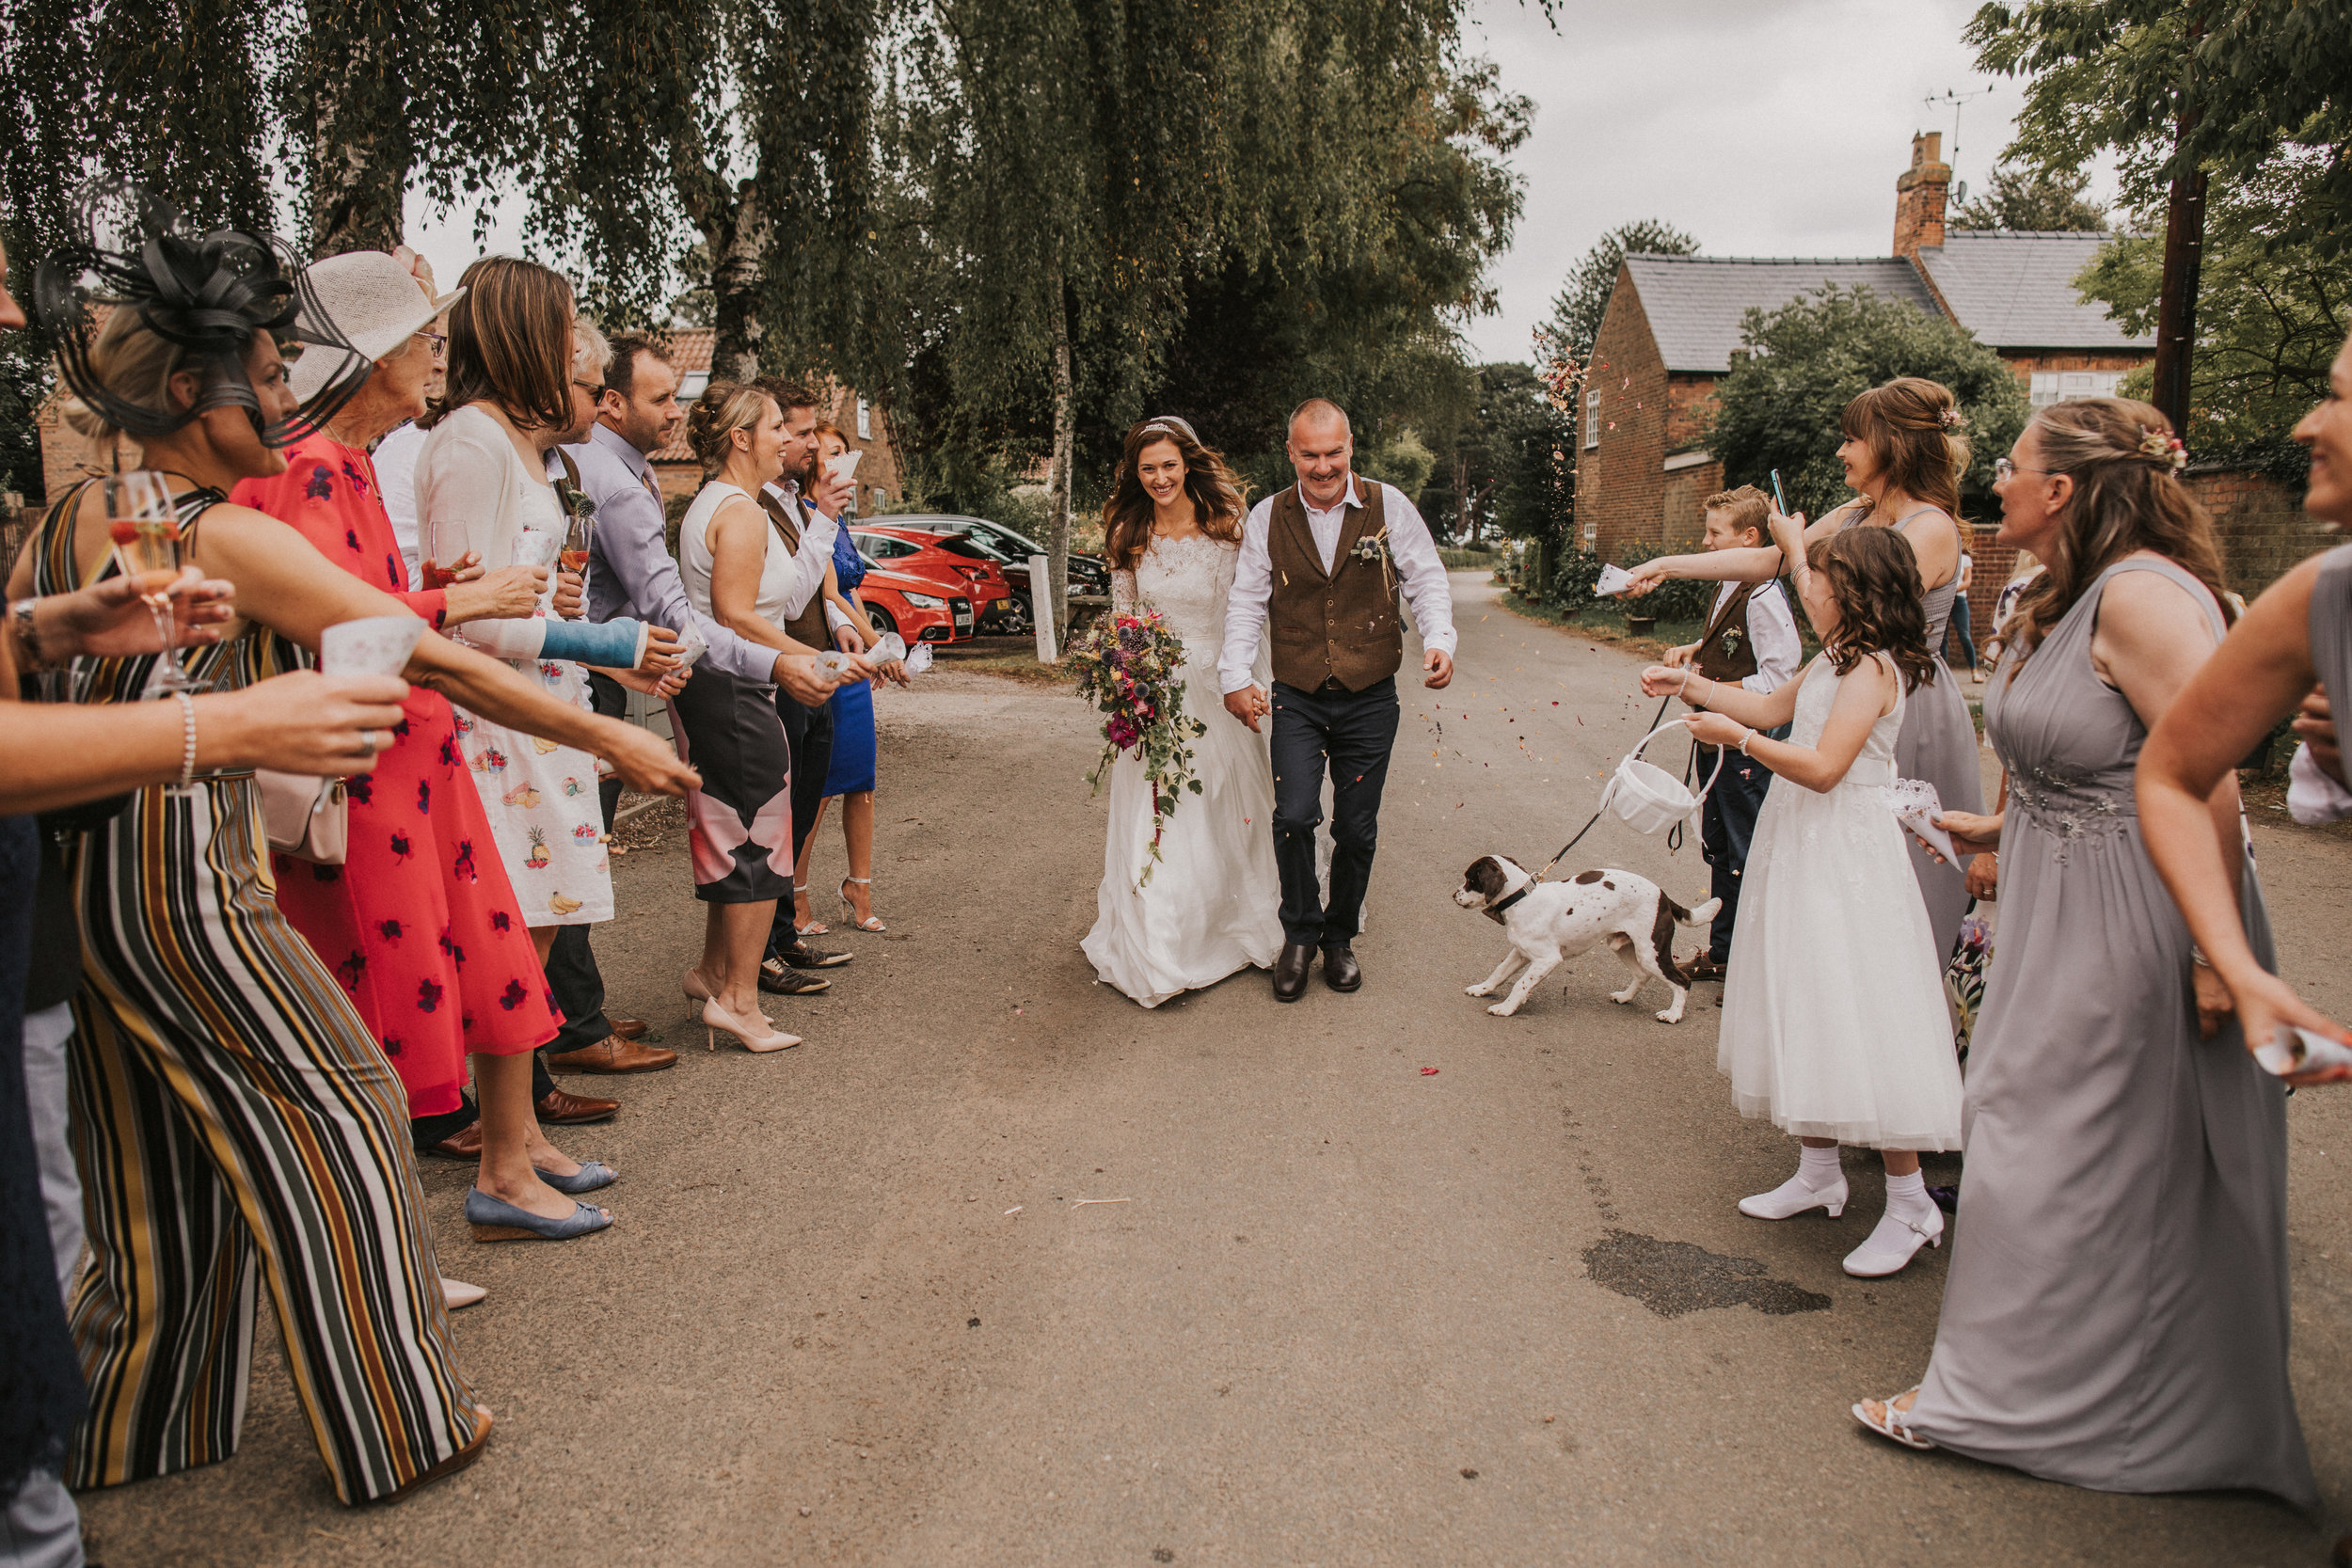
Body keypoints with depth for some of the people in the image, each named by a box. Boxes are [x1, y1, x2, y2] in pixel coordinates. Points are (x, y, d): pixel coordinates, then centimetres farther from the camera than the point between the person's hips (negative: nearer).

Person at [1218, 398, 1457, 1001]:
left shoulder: (1388, 506, -1)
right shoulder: (1267, 518, 1)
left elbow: (1427, 580, 0)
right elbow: (1246, 603, 2)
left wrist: (1438, 640, -18)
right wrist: (1236, 675, -11)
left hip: (1369, 700, 0)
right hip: (1296, 700, 0)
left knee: (1357, 829, 7)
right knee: (1294, 816, -15)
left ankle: (1340, 937, 29)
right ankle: (1299, 934, 8)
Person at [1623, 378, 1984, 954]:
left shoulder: (1931, 528, -16)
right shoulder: (1855, 516, 9)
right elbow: (1764, 562, 15)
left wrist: (1797, 546, -11)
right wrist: (1668, 566, 12)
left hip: (1910, 717, -8)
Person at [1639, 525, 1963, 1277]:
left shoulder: (1872, 669, -17)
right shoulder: (1833, 660, 11)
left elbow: (1823, 766, -23)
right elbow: (1770, 706, 23)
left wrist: (1738, 737, -17)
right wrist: (1689, 685, 16)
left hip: (1845, 855, -10)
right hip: (1802, 848, 10)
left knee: (1861, 1023, -6)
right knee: (1806, 1015, 15)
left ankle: (1909, 1203, 6)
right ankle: (1818, 1173, 27)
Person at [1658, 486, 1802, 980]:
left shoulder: (1764, 597, -20)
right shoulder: (1728, 586, 8)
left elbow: (1777, 681, -23)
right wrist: (1695, 649, 5)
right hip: (1716, 741, 10)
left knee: (1748, 861, 0)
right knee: (1719, 852, 18)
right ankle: (1722, 953, 31)